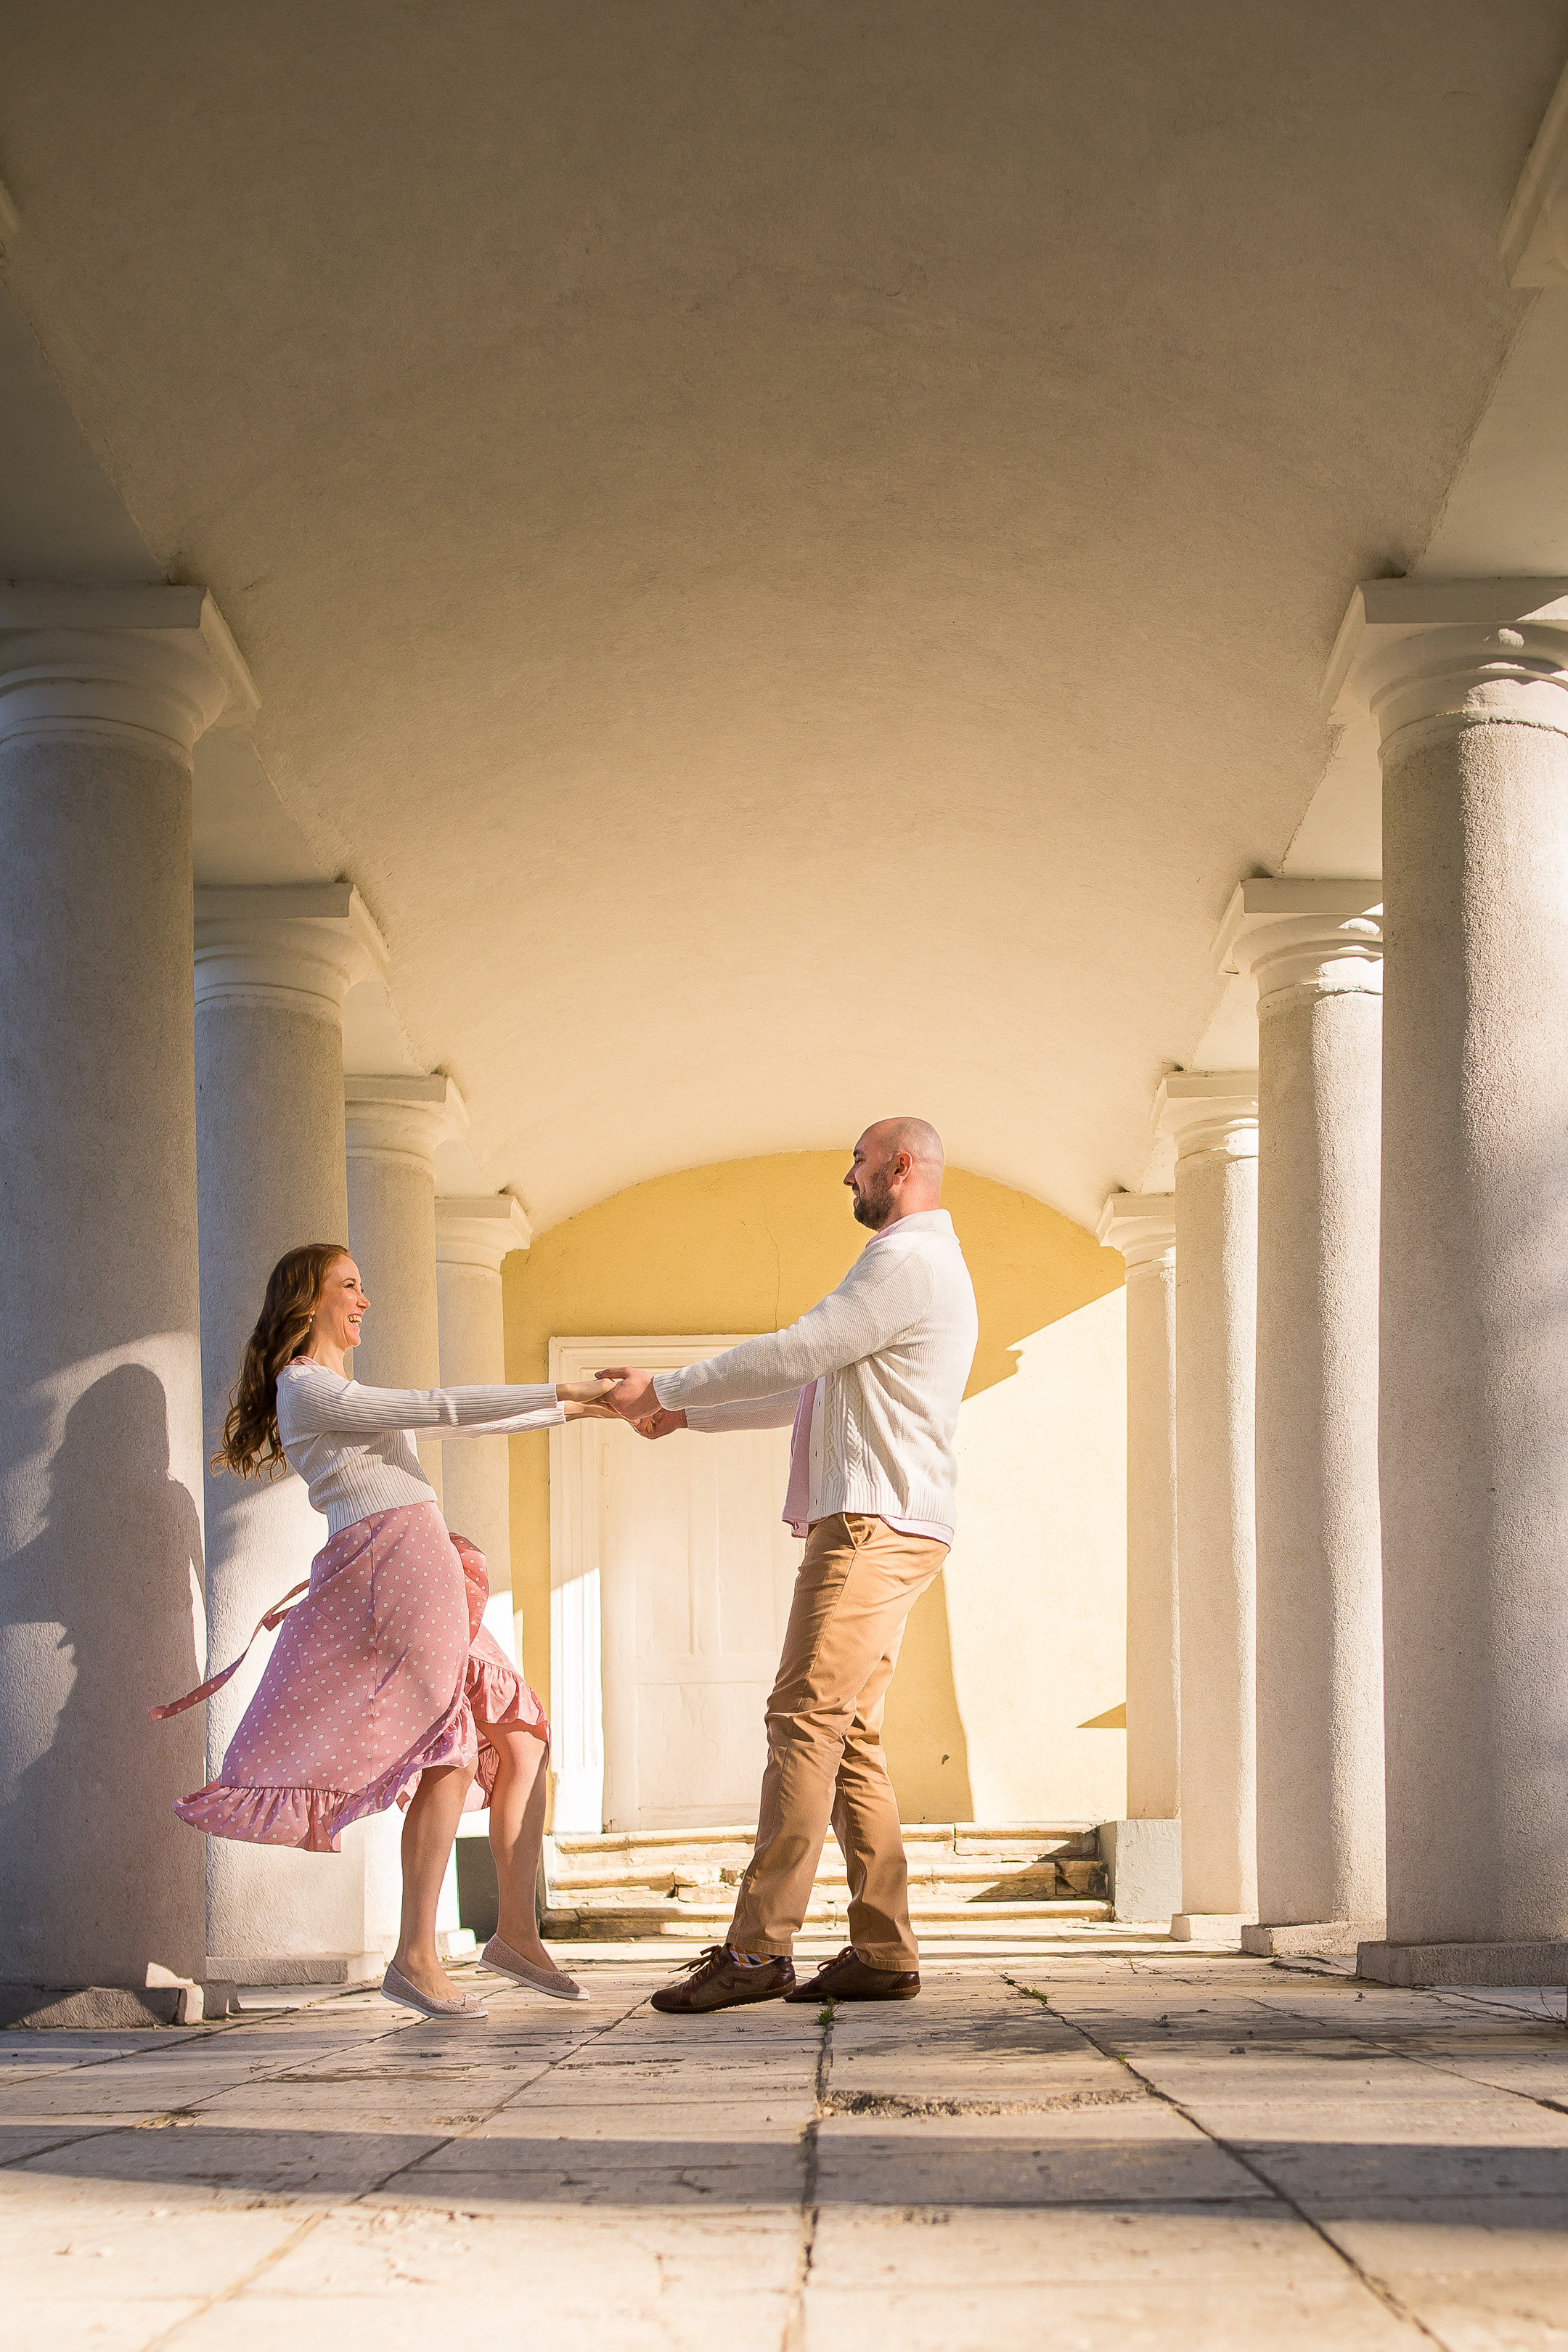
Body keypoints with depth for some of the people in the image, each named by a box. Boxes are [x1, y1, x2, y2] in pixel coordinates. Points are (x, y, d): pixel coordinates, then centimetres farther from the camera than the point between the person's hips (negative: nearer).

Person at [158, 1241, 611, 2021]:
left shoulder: (338, 1392, 27)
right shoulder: (306, 1387, -5)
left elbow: (442, 1422, 28)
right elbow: (440, 1410, -11)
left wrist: (564, 1411, 25)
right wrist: (559, 1393, -8)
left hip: (424, 1569, 10)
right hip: (393, 1556, -10)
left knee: (519, 1740, 5)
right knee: (450, 1757, -13)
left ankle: (515, 1930, 7)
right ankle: (415, 1957, -10)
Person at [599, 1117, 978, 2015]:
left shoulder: (908, 1259, -8)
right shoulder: (922, 1263, 26)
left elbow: (794, 1354, -12)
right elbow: (811, 1390, 30)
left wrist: (666, 1388, -1)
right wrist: (686, 1416, 28)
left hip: (873, 1525, -11)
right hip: (877, 1530, 11)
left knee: (806, 1723, -14)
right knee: (851, 1741, 7)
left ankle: (759, 1949, -18)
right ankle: (884, 1951, 5)